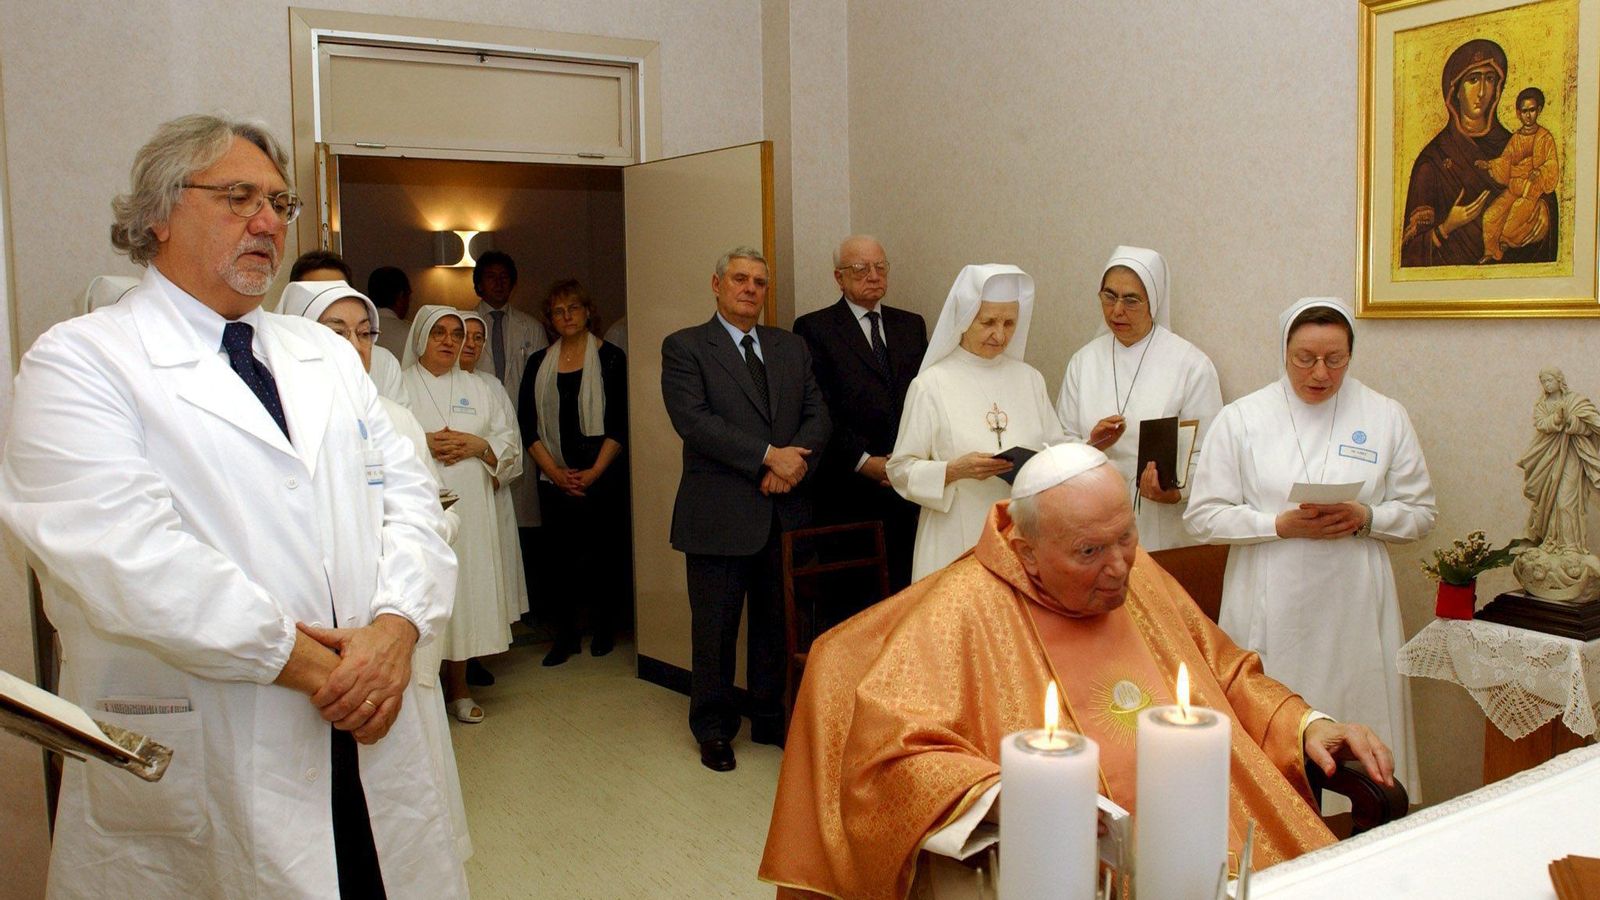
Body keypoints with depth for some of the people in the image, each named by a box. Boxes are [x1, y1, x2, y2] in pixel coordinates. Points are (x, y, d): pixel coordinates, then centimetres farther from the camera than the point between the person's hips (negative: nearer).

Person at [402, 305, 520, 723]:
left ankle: (458, 688, 18)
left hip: (469, 511, 3)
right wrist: (421, 445, -14)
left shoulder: (476, 388, 16)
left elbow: (508, 445, 15)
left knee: (466, 590, 5)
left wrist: (478, 446, -4)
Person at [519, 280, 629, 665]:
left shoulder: (610, 359, 1)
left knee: (605, 552, 2)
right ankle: (566, 633, 11)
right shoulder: (539, 363, 10)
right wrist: (555, 472, -5)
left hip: (602, 478, -2)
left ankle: (605, 626, 18)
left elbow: (619, 424, -4)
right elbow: (528, 424, 6)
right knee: (560, 554, 2)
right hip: (555, 479, 2)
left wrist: (593, 472, -10)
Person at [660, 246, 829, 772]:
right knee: (715, 629, 5)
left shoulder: (792, 348, 15)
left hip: (786, 512, 4)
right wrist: (769, 456, -18)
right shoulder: (684, 347, -1)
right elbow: (693, 420, -14)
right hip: (720, 514, -4)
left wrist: (794, 460, -13)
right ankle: (714, 729, 21)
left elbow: (817, 416, 8)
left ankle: (773, 719, 27)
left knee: (779, 624, 11)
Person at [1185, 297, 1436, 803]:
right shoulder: (1239, 419, 3)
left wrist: (1365, 518, -8)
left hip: (1354, 608, 1)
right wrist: (1281, 524, -13)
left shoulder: (1385, 417, 8)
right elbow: (1204, 516, 0)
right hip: (1270, 612, -1)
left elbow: (1420, 513, 12)